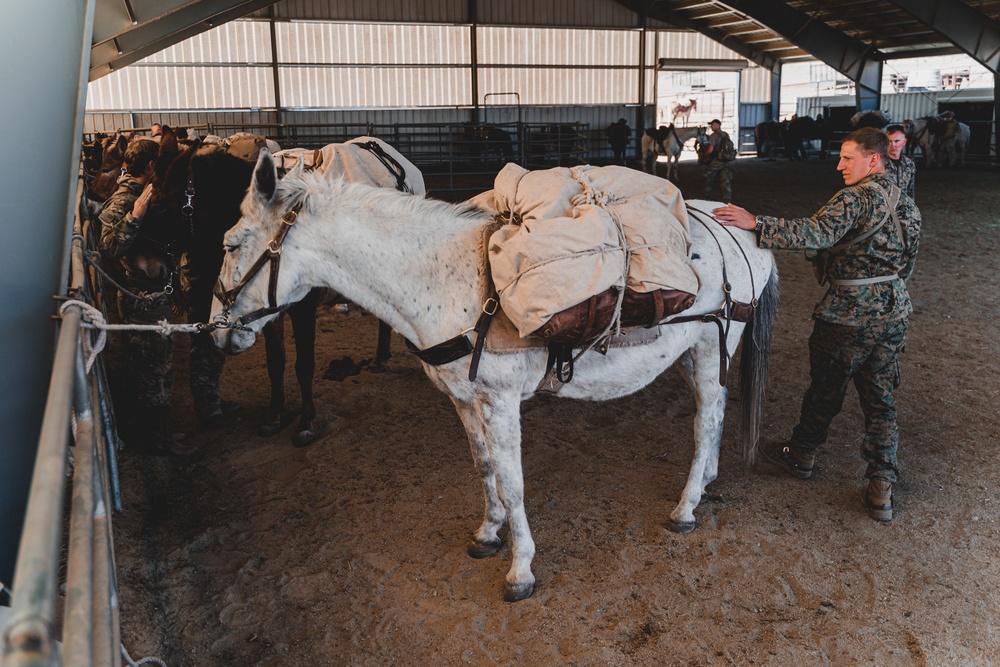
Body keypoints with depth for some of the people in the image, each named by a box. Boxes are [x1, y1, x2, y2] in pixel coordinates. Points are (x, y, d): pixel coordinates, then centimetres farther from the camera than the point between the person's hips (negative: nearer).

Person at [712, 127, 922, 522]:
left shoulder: (856, 197, -16)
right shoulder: (905, 203, 12)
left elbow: (818, 233, -32)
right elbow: (906, 263, 18)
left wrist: (756, 223, -36)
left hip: (848, 314, -8)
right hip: (894, 313, 8)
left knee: (825, 390, 12)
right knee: (880, 400, 11)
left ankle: (802, 456, 33)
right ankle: (882, 489, 12)